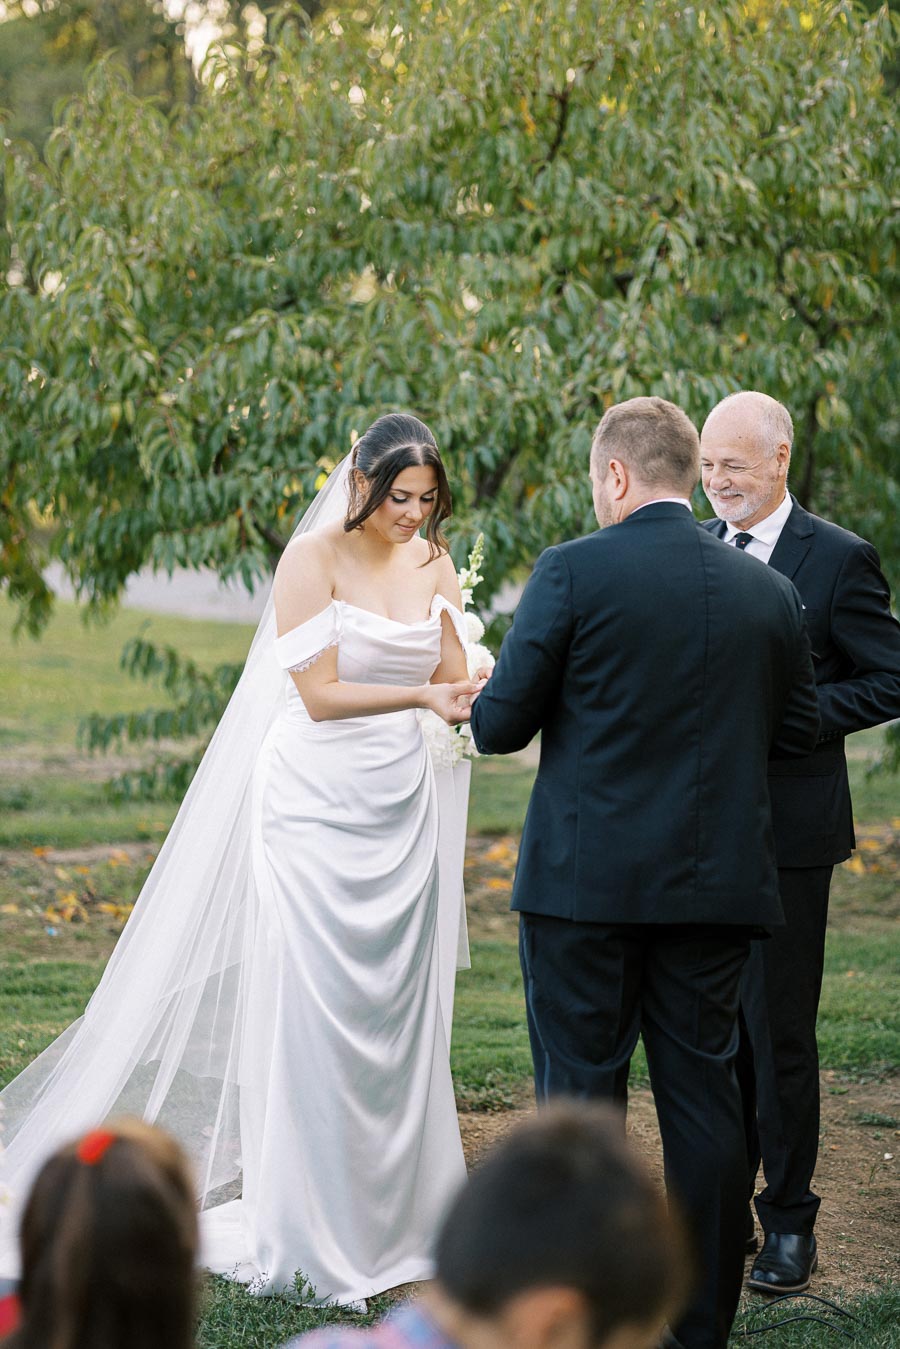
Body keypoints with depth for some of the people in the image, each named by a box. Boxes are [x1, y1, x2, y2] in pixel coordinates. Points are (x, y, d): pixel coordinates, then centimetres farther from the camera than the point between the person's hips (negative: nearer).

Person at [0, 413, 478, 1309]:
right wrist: (422, 695, -24)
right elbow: (318, 694, -14)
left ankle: (390, 1214, 16)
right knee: (309, 1011, -4)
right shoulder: (313, 558, -10)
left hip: (400, 806, 5)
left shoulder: (432, 564, 6)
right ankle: (304, 1231, 3)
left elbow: (451, 682, 6)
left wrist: (468, 697, -16)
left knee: (395, 1011, 7)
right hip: (314, 803, -5)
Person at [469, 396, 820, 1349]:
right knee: (703, 1094, 11)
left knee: (580, 1097, 4)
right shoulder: (768, 593, 4)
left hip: (587, 878, -4)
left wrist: (479, 705, 14)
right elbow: (797, 729, 14)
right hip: (716, 882, 4)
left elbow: (501, 724, -9)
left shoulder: (574, 571, -10)